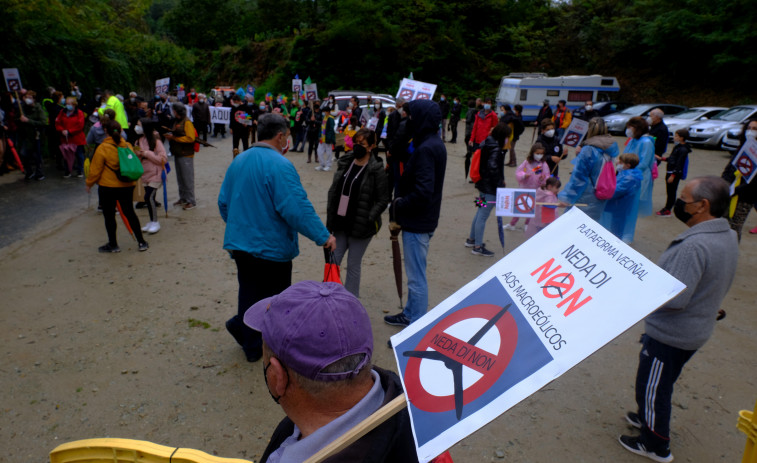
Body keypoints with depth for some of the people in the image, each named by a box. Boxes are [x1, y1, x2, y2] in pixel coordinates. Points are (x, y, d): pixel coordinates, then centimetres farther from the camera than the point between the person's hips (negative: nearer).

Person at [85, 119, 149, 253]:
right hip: (127, 186, 5)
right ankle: (141, 242, 14)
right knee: (129, 212, 14)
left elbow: (95, 169, -9)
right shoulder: (128, 146, -2)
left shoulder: (102, 148, -14)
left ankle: (113, 244, 18)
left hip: (107, 187, -4)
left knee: (109, 216, 9)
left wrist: (89, 183, 6)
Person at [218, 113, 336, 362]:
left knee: (250, 293, 19)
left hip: (240, 242, 7)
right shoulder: (280, 165, -20)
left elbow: (224, 202, 14)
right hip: (272, 246, -7)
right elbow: (297, 208, -27)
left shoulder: (238, 161, 6)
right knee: (276, 298, 12)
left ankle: (251, 346, 29)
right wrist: (323, 236, -20)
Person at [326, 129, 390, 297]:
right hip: (340, 223, 5)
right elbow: (333, 191, 11)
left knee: (353, 265, 5)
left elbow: (383, 200, -9)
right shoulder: (345, 163, 6)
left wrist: (368, 219, -18)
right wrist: (330, 216, 5)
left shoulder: (376, 170, -10)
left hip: (360, 226, -5)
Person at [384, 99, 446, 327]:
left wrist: (399, 204, -13)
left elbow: (422, 192, -28)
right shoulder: (435, 144, 10)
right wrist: (401, 202, 5)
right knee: (415, 274, 22)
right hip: (422, 220, 10)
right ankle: (410, 315, 39)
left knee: (416, 277, 0)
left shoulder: (426, 149, -21)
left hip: (417, 223, -10)